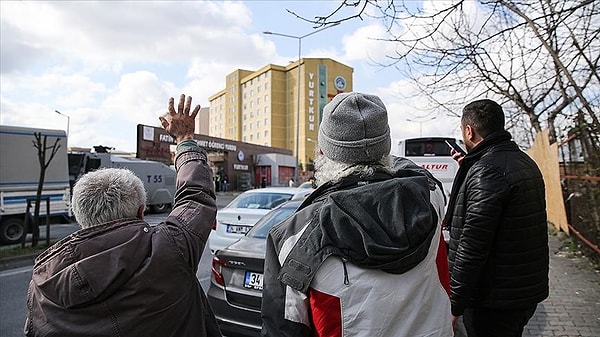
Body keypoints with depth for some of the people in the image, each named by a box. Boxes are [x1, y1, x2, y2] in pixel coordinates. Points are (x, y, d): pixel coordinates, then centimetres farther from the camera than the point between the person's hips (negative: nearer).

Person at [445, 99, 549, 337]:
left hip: (494, 300, -9)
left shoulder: (486, 170, -22)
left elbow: (472, 247, -27)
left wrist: (454, 305, -20)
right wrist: (468, 166, 19)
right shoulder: (524, 161, 9)